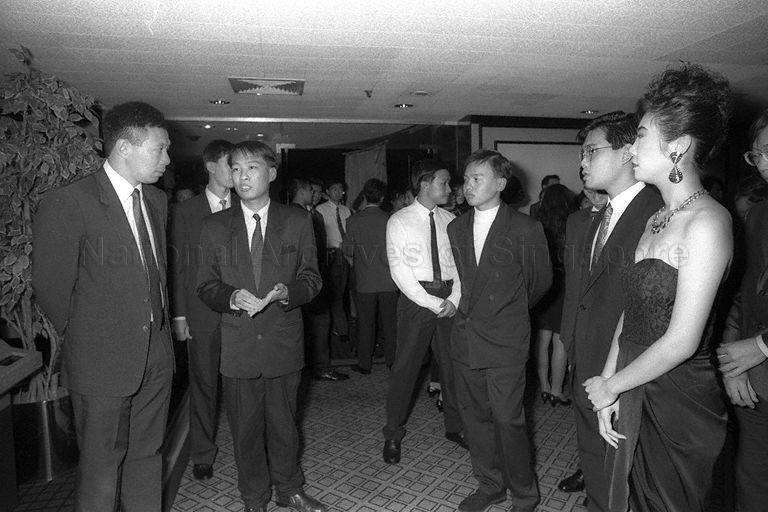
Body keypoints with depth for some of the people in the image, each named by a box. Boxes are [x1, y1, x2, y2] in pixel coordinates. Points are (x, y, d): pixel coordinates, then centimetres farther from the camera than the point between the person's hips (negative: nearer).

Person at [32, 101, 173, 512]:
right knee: (101, 466, 10)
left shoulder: (157, 201, 8)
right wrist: (83, 337, 4)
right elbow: (51, 287, -8)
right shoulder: (66, 204, -14)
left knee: (146, 455, 18)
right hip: (102, 364, -6)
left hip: (156, 357, 6)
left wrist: (160, 326, 11)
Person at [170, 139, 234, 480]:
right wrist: (179, 315, -2)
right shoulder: (186, 211, 3)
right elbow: (178, 266, 2)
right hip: (202, 314, 0)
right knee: (203, 383, 11)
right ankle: (203, 452, 28)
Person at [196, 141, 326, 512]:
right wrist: (232, 297, -19)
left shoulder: (297, 222, 2)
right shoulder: (214, 227, 3)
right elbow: (206, 285, 3)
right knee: (245, 429, 13)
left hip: (284, 342, 0)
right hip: (237, 346, 1)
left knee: (283, 425, 15)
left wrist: (287, 292, -21)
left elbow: (311, 277, 1)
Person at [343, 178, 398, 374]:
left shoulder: (353, 221, -5)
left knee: (365, 323, 8)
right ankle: (392, 360, 19)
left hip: (365, 281, 0)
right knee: (389, 322, 11)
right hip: (388, 280, 0)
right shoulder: (390, 220, -7)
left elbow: (348, 251, 3)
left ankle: (364, 363, 15)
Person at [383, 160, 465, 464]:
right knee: (406, 366, 2)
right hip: (416, 298, -4)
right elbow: (399, 271, -9)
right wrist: (433, 302, -13)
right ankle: (393, 434, 20)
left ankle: (455, 427, 31)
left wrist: (454, 299, -9)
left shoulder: (449, 220, 8)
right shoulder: (399, 222, -4)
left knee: (453, 364, 12)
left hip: (450, 299, 4)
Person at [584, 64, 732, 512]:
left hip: (679, 405, -7)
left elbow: (682, 340, -21)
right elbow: (630, 312, 7)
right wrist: (609, 386, 2)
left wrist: (612, 386, -9)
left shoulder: (708, 222, -17)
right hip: (635, 398, 7)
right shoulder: (656, 221, 8)